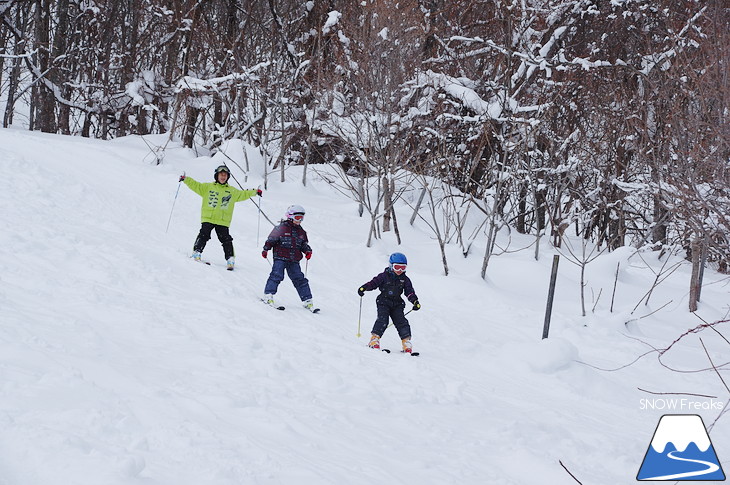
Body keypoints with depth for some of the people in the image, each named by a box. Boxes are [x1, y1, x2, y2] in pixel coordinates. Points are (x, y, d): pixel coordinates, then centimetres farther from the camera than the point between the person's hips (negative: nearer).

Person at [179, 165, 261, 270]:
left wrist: (254, 192, 24)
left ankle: (230, 259, -1)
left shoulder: (232, 191, 18)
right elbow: (196, 186, 8)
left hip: (223, 221, 1)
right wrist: (186, 179, -3)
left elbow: (243, 195, 28)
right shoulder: (208, 187, 12)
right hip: (208, 218, -1)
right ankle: (197, 252, -3)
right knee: (204, 235, -13)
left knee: (226, 240, -5)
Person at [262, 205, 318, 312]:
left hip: (294, 261, 5)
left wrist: (307, 251, 3)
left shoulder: (301, 232, 15)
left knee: (300, 279, 3)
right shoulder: (281, 228, -4)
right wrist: (266, 249, -14)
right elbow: (271, 240, -2)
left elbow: (304, 244, 23)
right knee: (277, 275, -19)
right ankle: (268, 295, -14)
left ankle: (307, 301, 5)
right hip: (280, 258, -5)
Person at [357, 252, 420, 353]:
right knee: (382, 320, -20)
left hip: (397, 304, 3)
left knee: (401, 321, -8)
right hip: (383, 302, -3)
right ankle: (374, 339, -20)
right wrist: (363, 288, -22)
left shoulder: (405, 279, 9)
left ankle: (406, 342, -6)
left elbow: (410, 292, 8)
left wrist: (415, 302, -6)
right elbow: (374, 283, -6)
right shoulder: (384, 276, -2)